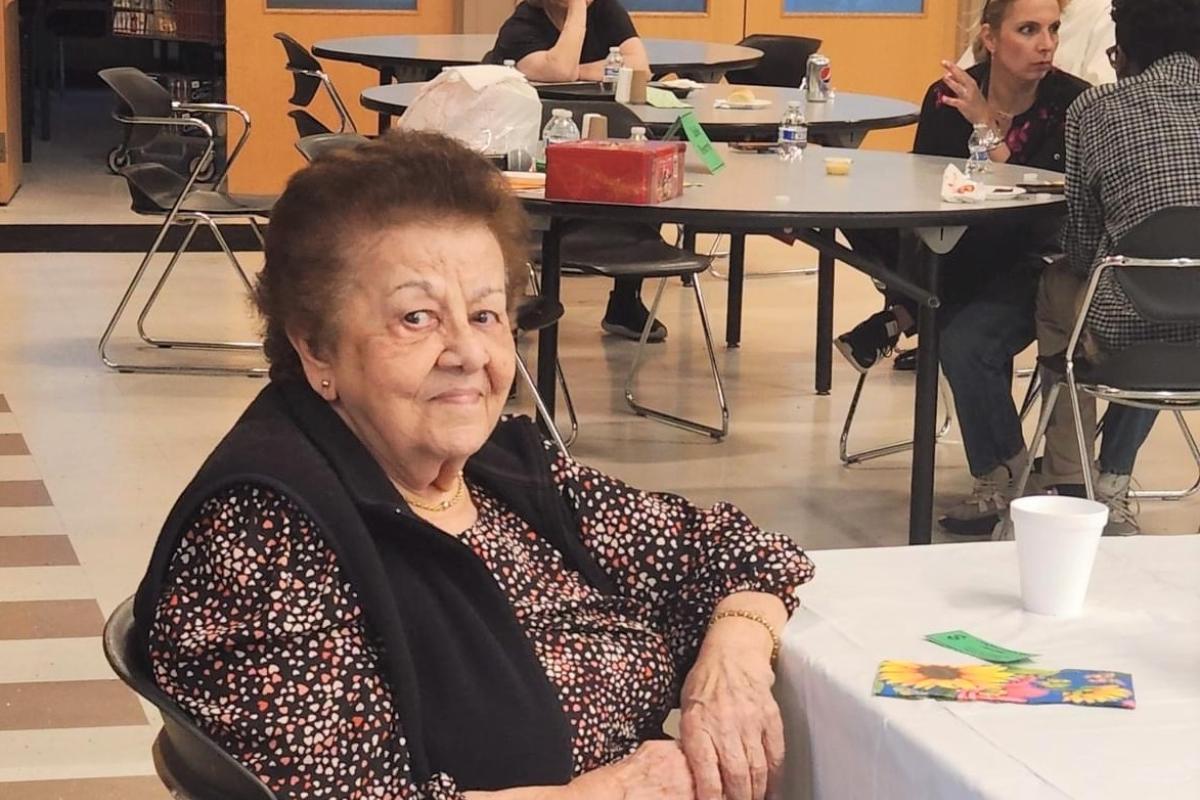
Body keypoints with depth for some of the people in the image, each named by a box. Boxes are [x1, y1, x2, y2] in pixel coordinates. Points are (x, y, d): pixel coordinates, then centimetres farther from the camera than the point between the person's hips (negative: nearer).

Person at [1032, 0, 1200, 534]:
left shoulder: (1095, 110, -1)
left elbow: (1081, 245, 5)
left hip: (1128, 335, -3)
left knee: (1058, 285, 30)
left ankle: (1069, 486, 31)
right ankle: (1112, 485, 39)